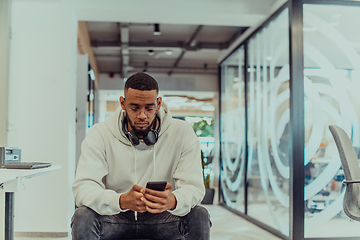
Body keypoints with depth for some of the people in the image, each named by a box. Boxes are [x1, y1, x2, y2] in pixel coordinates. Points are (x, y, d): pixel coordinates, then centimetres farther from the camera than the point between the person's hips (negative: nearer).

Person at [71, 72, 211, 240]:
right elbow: (82, 187, -19)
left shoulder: (182, 133, -9)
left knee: (199, 216, -27)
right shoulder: (100, 134, -9)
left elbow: (194, 187, -15)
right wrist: (121, 201, -40)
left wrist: (173, 201, -41)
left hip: (162, 218, 0)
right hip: (116, 218, 0)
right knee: (83, 216, -29)